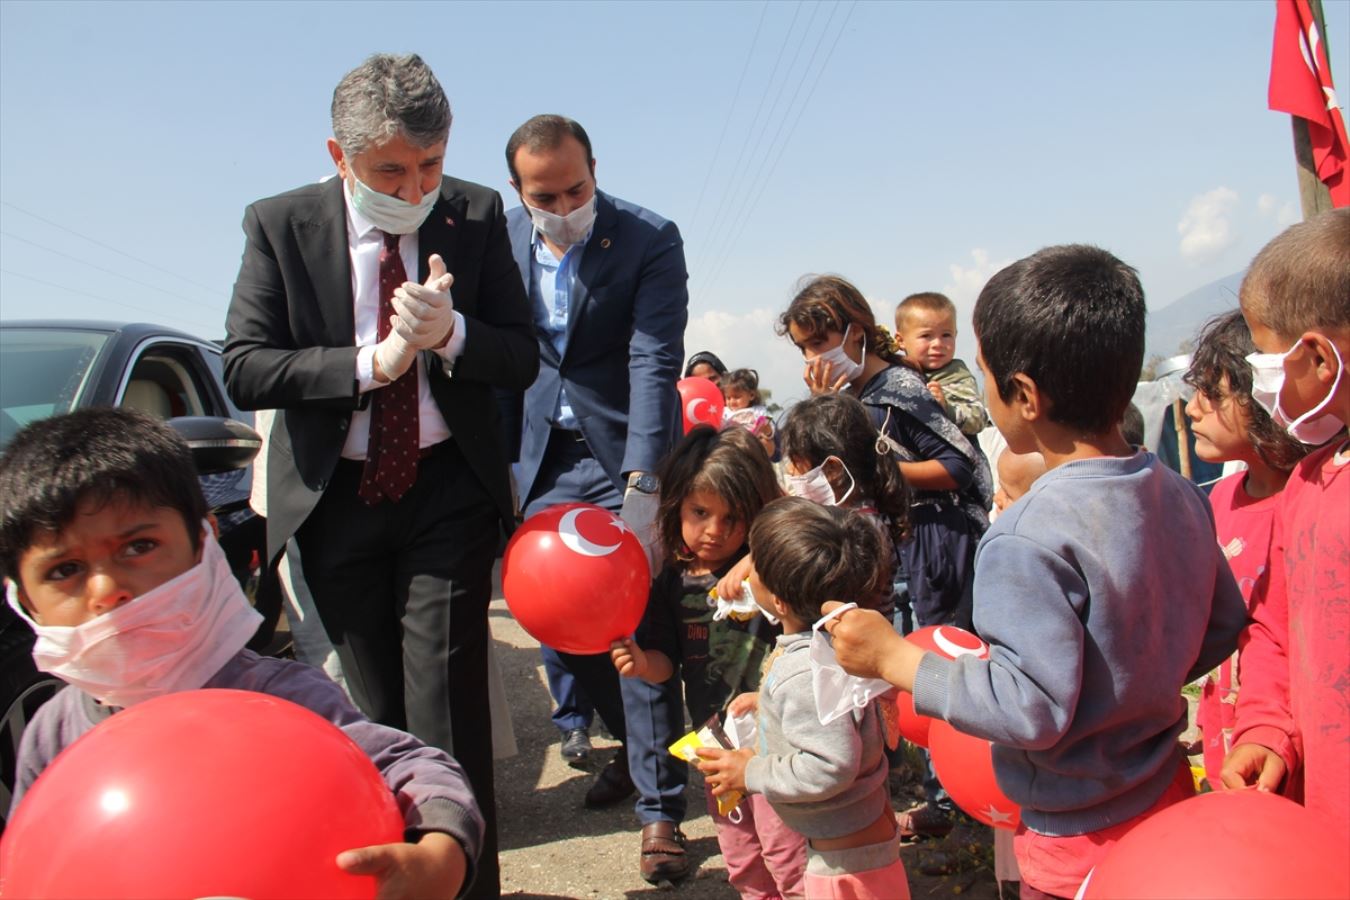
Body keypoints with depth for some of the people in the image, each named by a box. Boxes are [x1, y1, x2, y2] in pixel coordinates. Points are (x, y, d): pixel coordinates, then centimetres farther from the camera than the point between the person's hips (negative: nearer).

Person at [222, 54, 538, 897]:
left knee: (446, 700, -6)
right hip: (336, 495, 2)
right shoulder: (280, 224, -5)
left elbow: (522, 359, -4)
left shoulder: (477, 215, -4)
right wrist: (373, 362, -21)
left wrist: (449, 334, -24)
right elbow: (245, 368, -10)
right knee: (376, 706, 13)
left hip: (447, 488, -1)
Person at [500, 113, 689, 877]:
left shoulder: (650, 239, -13)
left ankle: (660, 802, 13)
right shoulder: (503, 238, 0)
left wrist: (641, 485, -27)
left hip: (624, 455, -4)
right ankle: (626, 746, 32)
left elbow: (655, 363, -20)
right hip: (542, 456, 5)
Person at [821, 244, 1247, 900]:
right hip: (1170, 800, 7)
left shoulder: (1026, 540, -29)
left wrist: (893, 659, -21)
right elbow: (1223, 627, 8)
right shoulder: (1182, 496, -4)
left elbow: (1032, 710, -29)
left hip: (1079, 846, -7)